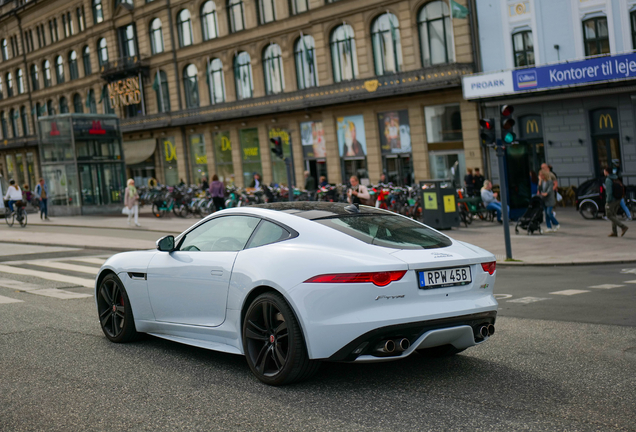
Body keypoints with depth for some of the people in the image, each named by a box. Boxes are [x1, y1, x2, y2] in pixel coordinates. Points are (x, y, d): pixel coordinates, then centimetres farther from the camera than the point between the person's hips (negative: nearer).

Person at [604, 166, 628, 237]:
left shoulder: (608, 180, -17)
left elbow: (609, 192, -23)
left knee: (609, 216, 0)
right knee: (613, 215, 15)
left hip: (611, 200, -9)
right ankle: (614, 232, 12)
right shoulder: (616, 178, 10)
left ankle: (623, 227, -13)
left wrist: (608, 202, -20)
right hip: (618, 200, 9)